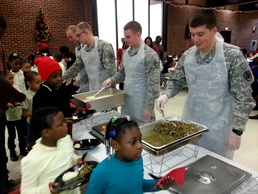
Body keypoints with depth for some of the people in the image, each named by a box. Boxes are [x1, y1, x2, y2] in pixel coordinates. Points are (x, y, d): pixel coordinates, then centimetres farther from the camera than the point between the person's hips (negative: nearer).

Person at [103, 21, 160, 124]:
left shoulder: (149, 55, -17)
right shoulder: (126, 52, 6)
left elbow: (153, 84, -18)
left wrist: (148, 107, -19)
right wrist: (111, 80, -1)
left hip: (141, 103, -7)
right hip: (127, 101, 7)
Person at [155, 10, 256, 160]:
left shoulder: (233, 56, -17)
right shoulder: (187, 56, -4)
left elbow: (243, 97, -14)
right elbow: (178, 81, 7)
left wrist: (237, 130, -15)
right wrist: (166, 95, -13)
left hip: (219, 127, -4)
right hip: (190, 121, 4)